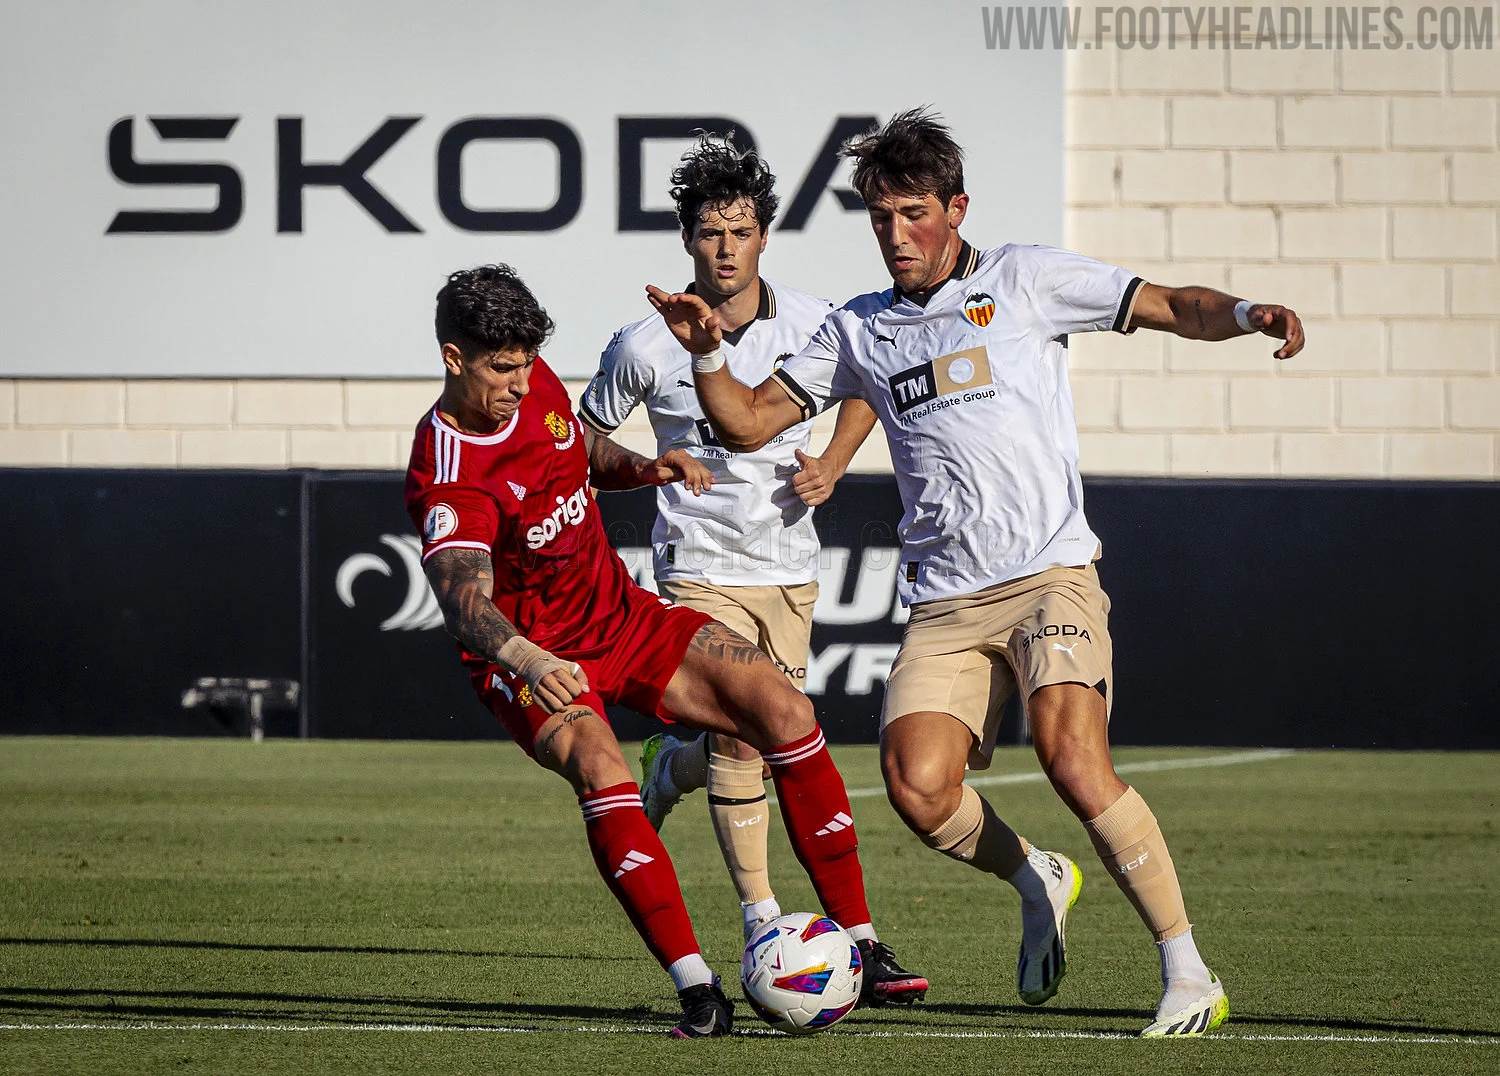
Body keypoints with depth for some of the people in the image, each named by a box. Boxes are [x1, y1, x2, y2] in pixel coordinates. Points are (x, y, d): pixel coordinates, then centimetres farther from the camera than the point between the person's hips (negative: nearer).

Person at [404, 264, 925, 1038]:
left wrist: (646, 468, 0)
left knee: (784, 710, -9)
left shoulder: (536, 386, -3)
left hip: (624, 617, 7)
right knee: (600, 771, -36)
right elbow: (465, 601, -43)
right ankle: (698, 992, -34)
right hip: (533, 660, -7)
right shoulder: (446, 477, -27)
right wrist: (528, 660, -62)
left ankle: (860, 947, -5)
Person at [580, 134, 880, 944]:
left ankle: (667, 766, 37)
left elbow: (867, 389, 16)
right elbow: (583, 437, 6)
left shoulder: (810, 323, -4)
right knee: (739, 735, -15)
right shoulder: (645, 347, -10)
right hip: (699, 565, -4)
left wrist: (832, 465, 1)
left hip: (789, 565, 4)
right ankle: (760, 917, -7)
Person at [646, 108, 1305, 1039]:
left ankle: (1190, 976, -16)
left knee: (1074, 762, -24)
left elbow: (1170, 307, 3)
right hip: (943, 602, 4)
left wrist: (1246, 315, -17)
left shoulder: (1025, 280, 6)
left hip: (1050, 576, -4)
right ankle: (1039, 882, 15)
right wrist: (707, 351, -2)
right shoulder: (859, 332, 16)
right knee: (917, 788, -16)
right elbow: (747, 423, 17)